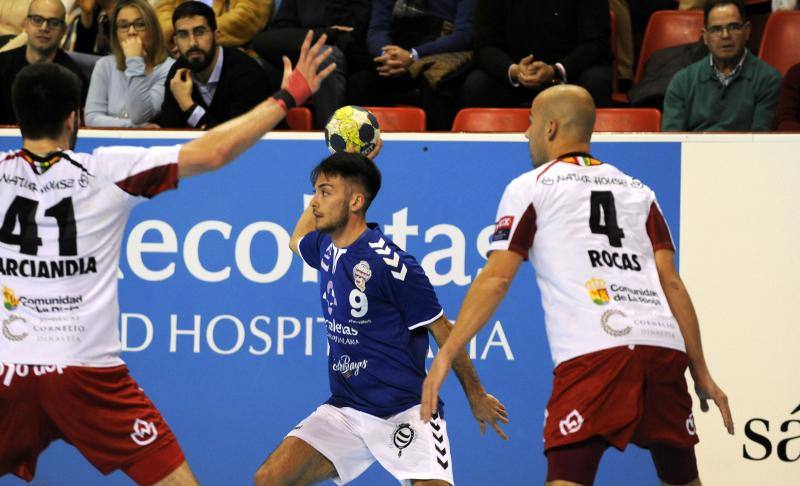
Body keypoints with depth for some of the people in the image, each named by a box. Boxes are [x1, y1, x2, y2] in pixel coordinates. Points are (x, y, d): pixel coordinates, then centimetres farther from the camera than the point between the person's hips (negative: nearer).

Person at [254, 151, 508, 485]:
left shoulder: (389, 263, -16)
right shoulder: (326, 248, 7)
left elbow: (443, 332, -6)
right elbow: (297, 240, 34)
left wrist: (477, 397, 2)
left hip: (405, 414, -6)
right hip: (345, 410, 6)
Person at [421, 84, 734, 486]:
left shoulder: (529, 188, 13)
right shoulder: (638, 191, 24)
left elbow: (496, 280, 3)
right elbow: (672, 284, 16)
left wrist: (445, 355, 4)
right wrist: (701, 374, 17)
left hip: (592, 352, -5)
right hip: (664, 347, 5)